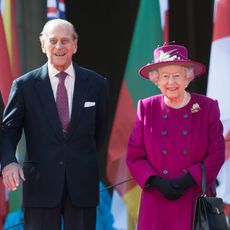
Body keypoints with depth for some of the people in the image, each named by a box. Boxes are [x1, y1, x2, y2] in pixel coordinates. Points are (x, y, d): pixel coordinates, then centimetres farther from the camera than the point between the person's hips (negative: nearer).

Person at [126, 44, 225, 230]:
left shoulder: (207, 108, 2)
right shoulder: (147, 108, 6)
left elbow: (217, 154, 0)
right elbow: (134, 156, 5)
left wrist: (188, 180, -12)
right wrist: (157, 182, -11)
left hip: (196, 202, -1)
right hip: (157, 204, 1)